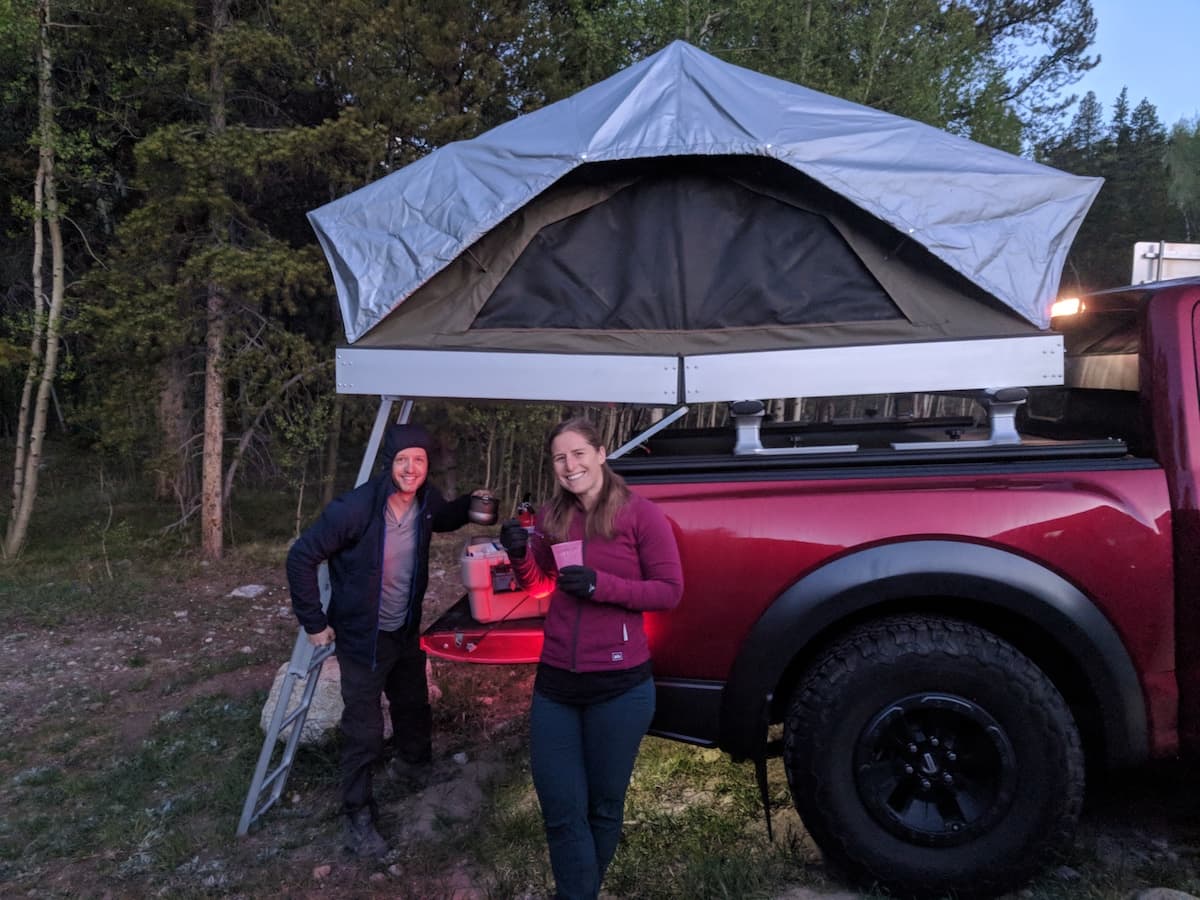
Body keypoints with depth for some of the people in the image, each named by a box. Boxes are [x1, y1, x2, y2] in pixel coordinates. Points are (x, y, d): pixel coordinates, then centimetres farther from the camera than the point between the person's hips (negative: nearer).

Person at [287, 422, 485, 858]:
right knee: (364, 730, 1)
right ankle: (358, 817, 21)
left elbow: (445, 519, 15)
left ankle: (418, 765, 52)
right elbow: (301, 556, -20)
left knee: (414, 705, 25)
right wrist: (314, 622, -16)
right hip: (362, 637, -6)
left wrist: (471, 503, -7)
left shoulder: (426, 500, -11)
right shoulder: (356, 508, -29)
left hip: (406, 631, 6)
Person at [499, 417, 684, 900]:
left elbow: (670, 590, -10)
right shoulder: (550, 517, 3)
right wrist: (520, 555, -7)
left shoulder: (640, 513, -11)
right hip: (554, 684, 3)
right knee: (561, 812, 9)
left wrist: (602, 585, -22)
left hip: (620, 686, -3)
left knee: (603, 807, 17)